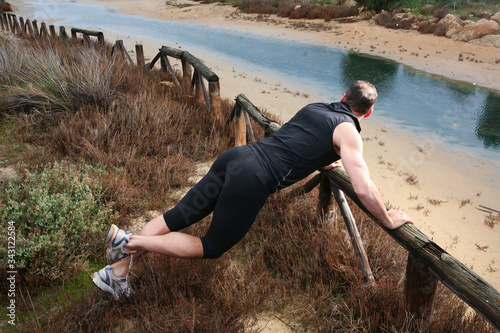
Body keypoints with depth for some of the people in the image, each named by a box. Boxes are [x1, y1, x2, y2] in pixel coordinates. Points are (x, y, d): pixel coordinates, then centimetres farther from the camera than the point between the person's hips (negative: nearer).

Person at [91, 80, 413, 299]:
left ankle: (118, 269, 9)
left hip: (236, 155, 7)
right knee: (212, 247, 9)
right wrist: (388, 219, 8)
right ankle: (131, 242, 0)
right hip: (253, 181, -7)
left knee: (179, 215, 10)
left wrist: (322, 163, 54)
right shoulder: (348, 133, 1)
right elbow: (364, 188, -8)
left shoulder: (313, 107, 23)